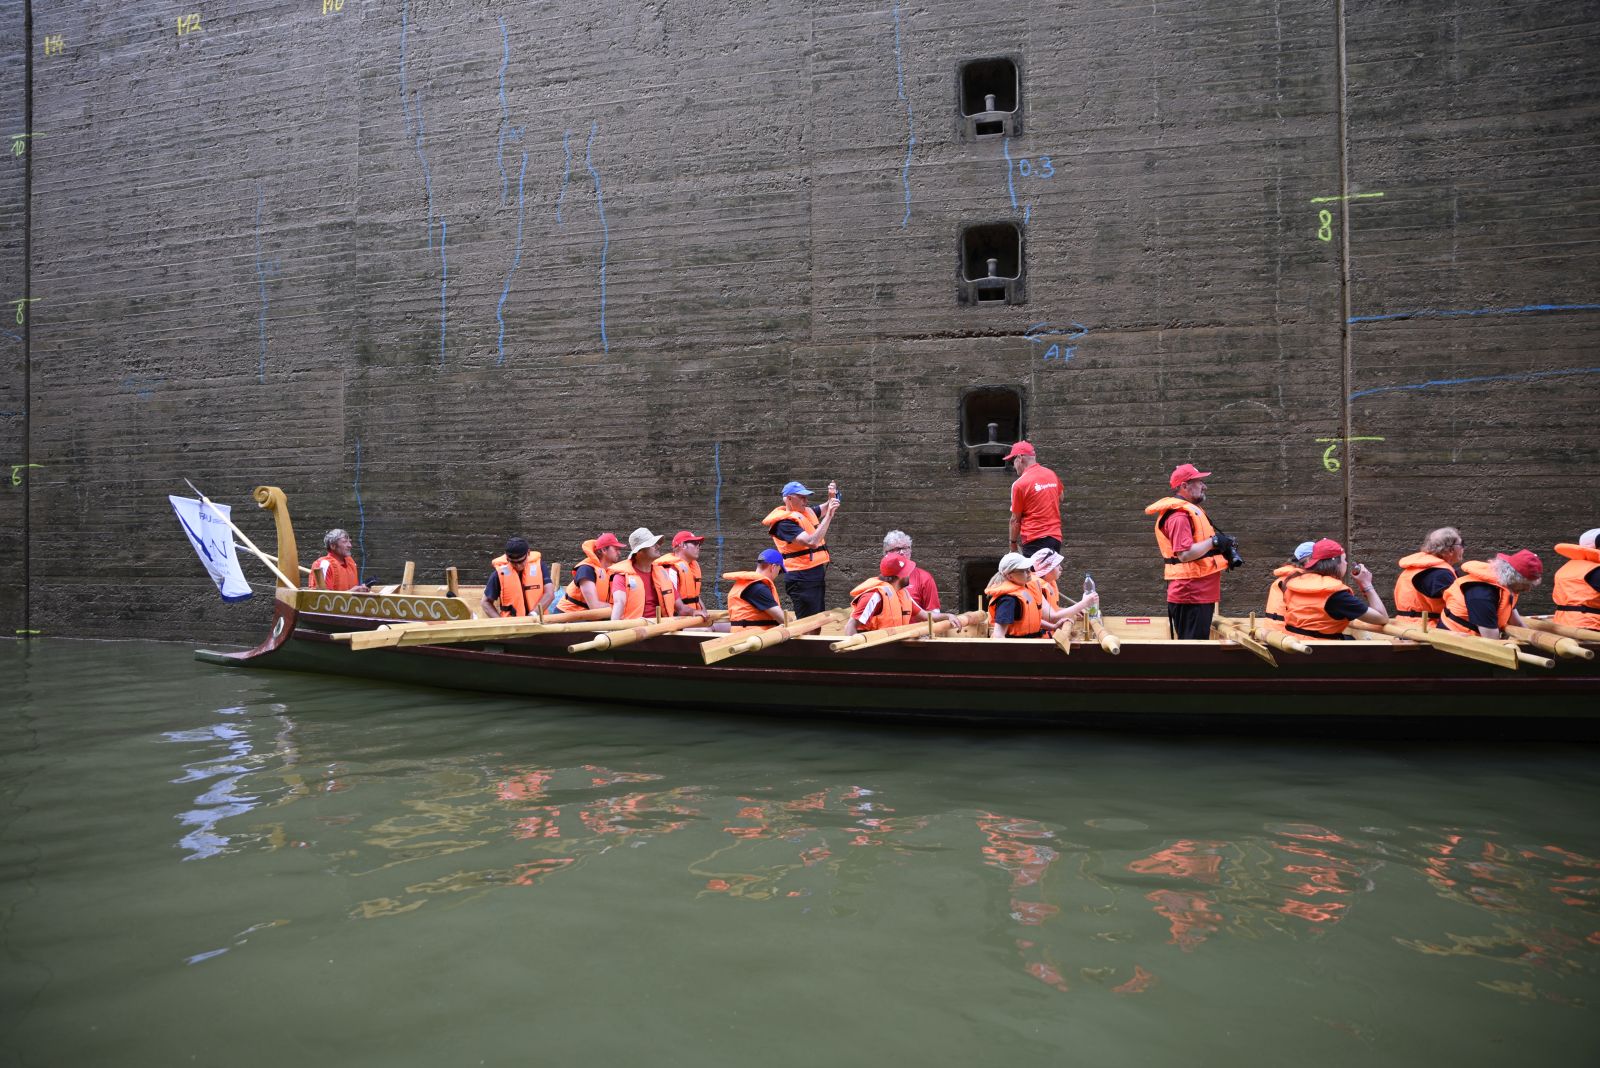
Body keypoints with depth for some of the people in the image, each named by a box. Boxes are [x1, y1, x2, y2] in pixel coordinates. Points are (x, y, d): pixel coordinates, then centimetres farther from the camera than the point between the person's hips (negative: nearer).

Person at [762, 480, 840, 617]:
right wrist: (829, 515, -25)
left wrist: (832, 498, 5)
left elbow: (825, 509, 28)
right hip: (802, 579, -9)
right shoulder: (784, 522, -15)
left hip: (817, 574, 9)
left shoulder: (807, 512, 10)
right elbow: (812, 542, -27)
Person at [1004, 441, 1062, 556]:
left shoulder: (1019, 484, -11)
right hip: (1055, 538, 7)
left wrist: (1013, 543, 4)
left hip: (1034, 541, -7)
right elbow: (1060, 499, 25)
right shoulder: (1052, 474, 7)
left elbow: (1015, 519, -6)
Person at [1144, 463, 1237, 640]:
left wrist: (1223, 545, 10)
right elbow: (1185, 554, -27)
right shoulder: (1179, 515, -17)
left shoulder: (1191, 511, 18)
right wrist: (1214, 541, -18)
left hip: (1201, 593, 11)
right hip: (1191, 594, -11)